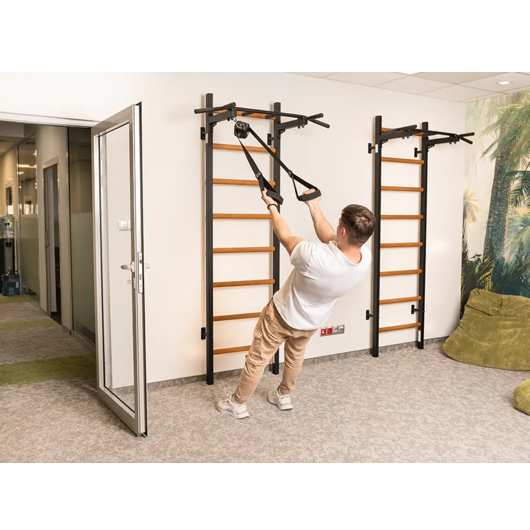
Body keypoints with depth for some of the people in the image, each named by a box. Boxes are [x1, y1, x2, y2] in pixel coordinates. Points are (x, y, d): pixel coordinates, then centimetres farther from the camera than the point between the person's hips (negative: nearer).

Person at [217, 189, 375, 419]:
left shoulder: (315, 257, -43)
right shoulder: (365, 257, -26)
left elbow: (285, 237, -22)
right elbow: (329, 238, -7)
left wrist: (271, 205, -6)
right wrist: (314, 206, 1)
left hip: (283, 315, -5)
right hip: (312, 321, 6)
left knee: (257, 359, 16)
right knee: (296, 355, 33)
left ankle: (237, 403, 34)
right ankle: (283, 396, 52)